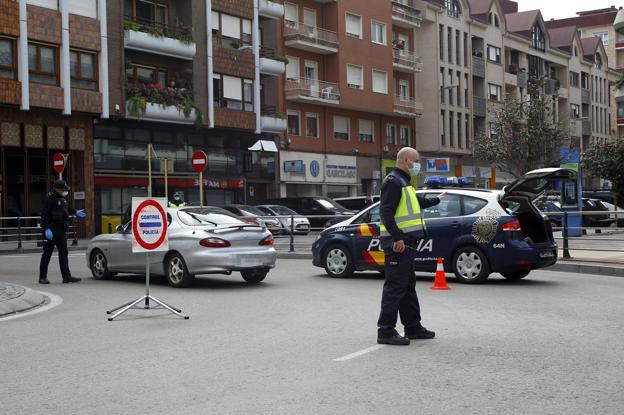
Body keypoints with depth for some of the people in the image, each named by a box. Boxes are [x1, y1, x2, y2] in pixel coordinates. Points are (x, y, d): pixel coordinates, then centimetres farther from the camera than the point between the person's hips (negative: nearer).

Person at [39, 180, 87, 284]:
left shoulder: (62, 199, 14)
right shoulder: (50, 199, -13)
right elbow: (44, 214, -19)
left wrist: (75, 212, 33)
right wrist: (46, 229, -25)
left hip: (61, 230, 8)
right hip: (51, 230, -8)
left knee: (63, 253, 5)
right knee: (47, 254, -2)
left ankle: (66, 276, 6)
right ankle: (42, 277, 6)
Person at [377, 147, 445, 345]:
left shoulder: (404, 182, 22)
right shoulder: (393, 181, -12)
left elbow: (417, 202, 41)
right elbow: (386, 212, -22)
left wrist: (436, 200, 56)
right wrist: (397, 237, -29)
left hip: (406, 241, 11)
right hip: (398, 242, -11)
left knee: (408, 286, 16)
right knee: (395, 286, -10)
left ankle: (413, 327, 26)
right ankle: (386, 331, -9)